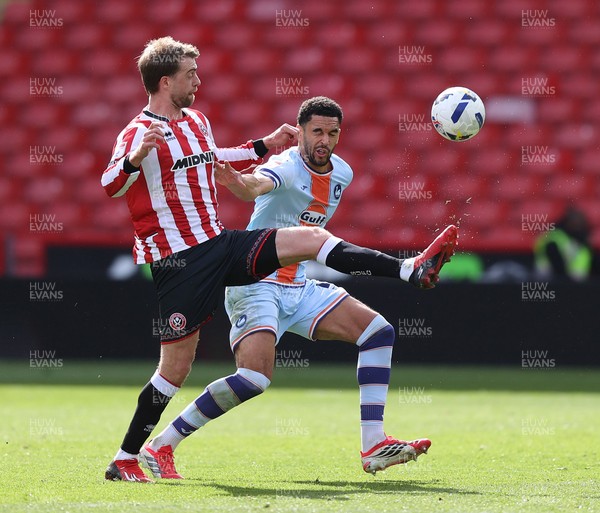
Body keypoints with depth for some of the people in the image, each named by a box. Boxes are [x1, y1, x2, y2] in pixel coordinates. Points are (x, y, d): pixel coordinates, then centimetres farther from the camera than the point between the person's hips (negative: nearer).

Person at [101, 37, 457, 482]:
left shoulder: (197, 122, 14)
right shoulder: (139, 134, -12)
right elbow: (109, 186, -26)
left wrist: (265, 146, 36)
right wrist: (135, 158, -45)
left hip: (219, 243, 7)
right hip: (177, 261, -7)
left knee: (310, 238, -5)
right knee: (176, 367, -5)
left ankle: (411, 271, -8)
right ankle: (124, 460, 6)